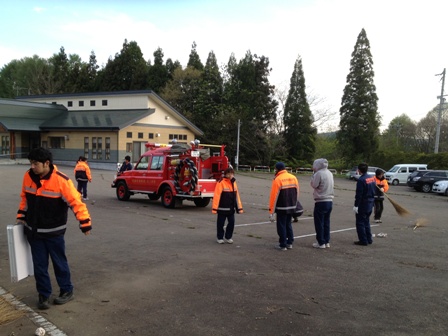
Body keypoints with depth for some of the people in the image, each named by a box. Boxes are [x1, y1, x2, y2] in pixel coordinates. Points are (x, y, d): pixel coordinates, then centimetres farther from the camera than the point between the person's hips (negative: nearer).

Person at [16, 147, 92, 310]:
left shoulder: (61, 180, -21)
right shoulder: (28, 176, -4)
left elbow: (76, 201, -21)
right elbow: (25, 197, 13)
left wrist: (85, 223, -23)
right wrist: (21, 216, 12)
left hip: (54, 232, -4)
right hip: (33, 231, 4)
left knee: (59, 262, 11)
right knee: (39, 265, 10)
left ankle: (67, 291, 28)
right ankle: (44, 295, 24)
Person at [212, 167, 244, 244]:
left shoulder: (234, 183, 9)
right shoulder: (221, 182, -13)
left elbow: (237, 196, 12)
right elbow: (217, 195, -17)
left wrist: (239, 208, 10)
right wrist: (214, 208, -21)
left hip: (231, 208, 6)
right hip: (222, 208, -6)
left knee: (231, 222, 8)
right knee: (220, 223, 6)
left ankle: (228, 237, 25)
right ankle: (220, 238, 23)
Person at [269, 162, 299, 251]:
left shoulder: (277, 179, -14)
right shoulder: (294, 178, 5)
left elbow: (274, 196, -15)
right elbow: (297, 193, 10)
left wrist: (271, 212, -11)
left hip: (281, 208, -6)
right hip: (292, 207, 6)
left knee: (281, 226, 5)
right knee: (288, 224, 20)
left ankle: (283, 245, 10)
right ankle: (289, 243, 24)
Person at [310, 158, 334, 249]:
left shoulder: (319, 173, -13)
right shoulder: (330, 173, 11)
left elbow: (314, 185, -11)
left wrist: (313, 175, 0)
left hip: (321, 202, -7)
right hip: (330, 201, 8)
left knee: (319, 223, 0)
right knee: (326, 222, 14)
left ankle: (321, 243, 2)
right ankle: (327, 241, 18)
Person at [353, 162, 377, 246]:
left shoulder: (361, 180, -19)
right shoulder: (372, 178, 6)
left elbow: (359, 194, -21)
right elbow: (375, 190, 14)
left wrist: (356, 205, -17)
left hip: (362, 204, -8)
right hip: (370, 204, 8)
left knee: (360, 223, 1)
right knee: (366, 222, 20)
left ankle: (363, 241, 3)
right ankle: (369, 239, 24)